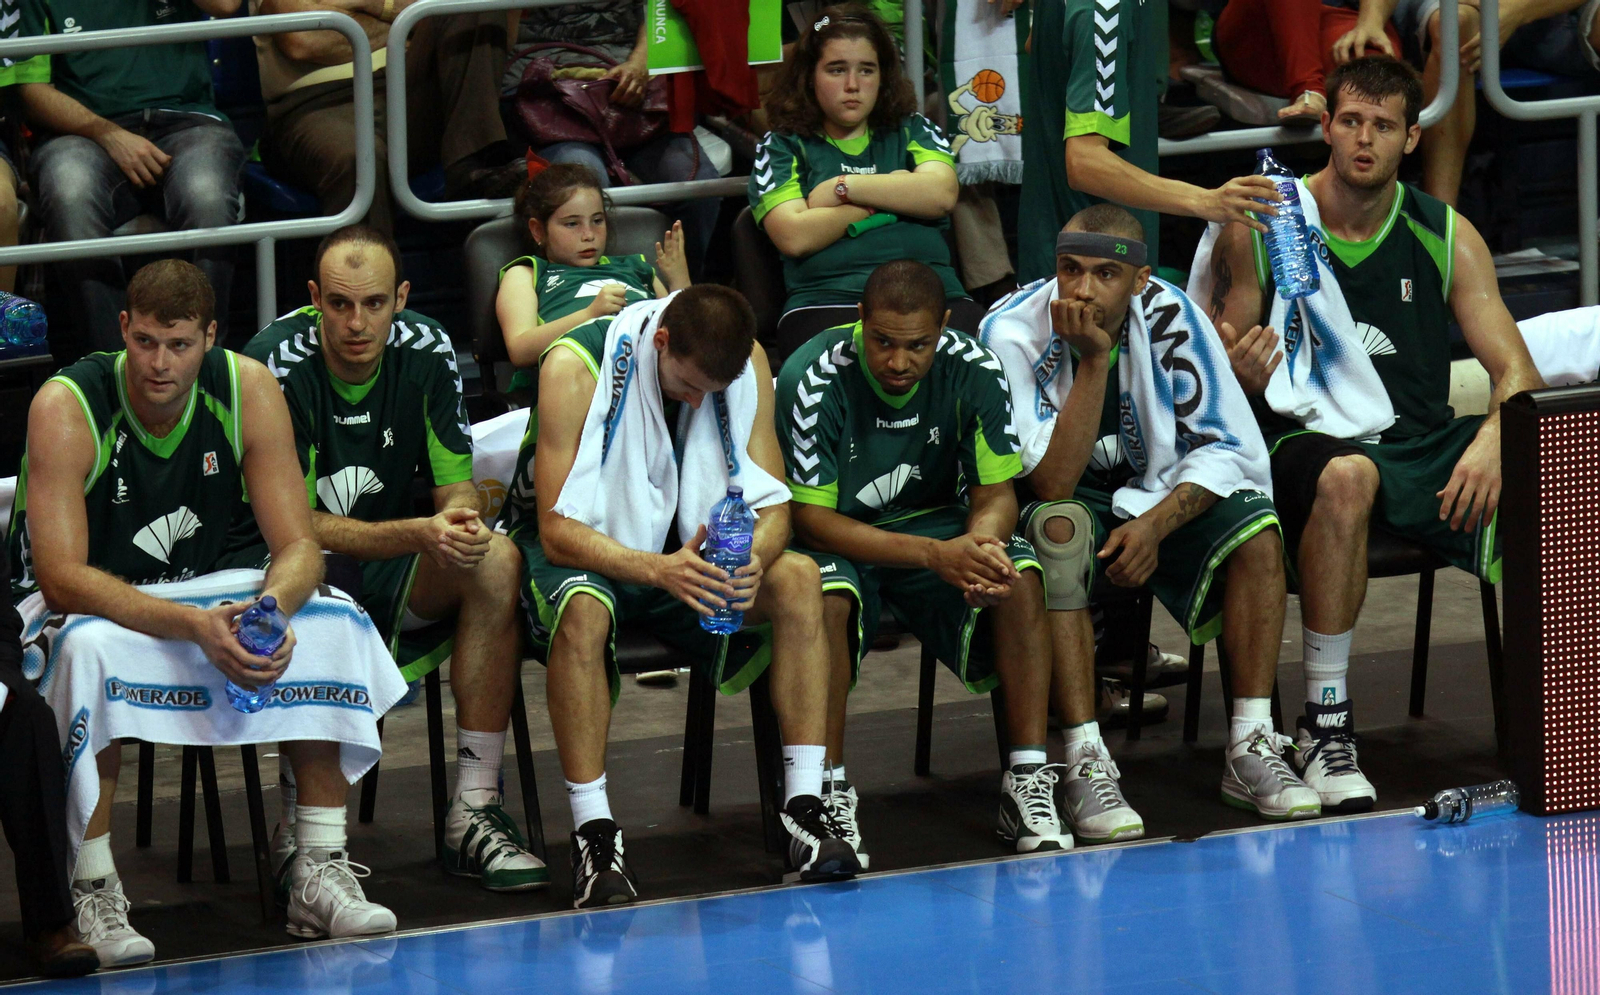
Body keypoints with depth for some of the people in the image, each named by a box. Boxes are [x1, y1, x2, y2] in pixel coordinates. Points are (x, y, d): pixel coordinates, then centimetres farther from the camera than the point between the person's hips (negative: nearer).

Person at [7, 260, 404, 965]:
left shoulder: (248, 391, -11)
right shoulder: (66, 408, -23)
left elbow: (299, 548, -10)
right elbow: (62, 579, -28)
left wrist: (273, 606, -35)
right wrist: (195, 626, -41)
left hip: (203, 590, 4)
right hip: (82, 607, -4)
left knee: (331, 622, -18)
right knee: (88, 646, -38)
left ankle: (320, 875, -14)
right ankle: (93, 896, -31)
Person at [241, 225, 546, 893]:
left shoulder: (427, 353, -5)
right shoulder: (275, 365, -19)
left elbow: (457, 488, 0)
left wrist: (462, 521, -27)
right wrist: (420, 534, -32)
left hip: (388, 576, 5)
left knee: (496, 560, -23)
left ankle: (473, 813, -23)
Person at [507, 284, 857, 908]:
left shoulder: (747, 362, -11)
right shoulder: (574, 365, -24)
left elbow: (772, 505, -8)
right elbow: (558, 530, -26)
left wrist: (754, 559, -32)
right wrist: (657, 570, -42)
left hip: (693, 550, 4)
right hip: (587, 551, -4)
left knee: (798, 578, -22)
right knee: (583, 606, -38)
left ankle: (805, 810, -21)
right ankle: (593, 835, -34)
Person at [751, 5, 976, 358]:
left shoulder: (911, 130, 24)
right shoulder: (783, 147, 16)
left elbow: (940, 195, 3)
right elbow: (795, 237, -2)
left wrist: (843, 188, 3)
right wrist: (892, 191, 6)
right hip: (828, 303, -2)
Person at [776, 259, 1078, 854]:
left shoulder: (973, 371, -12)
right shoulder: (813, 380, -23)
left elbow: (996, 493, -7)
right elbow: (809, 516, -24)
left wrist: (980, 543, -34)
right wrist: (934, 555, -35)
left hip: (935, 525, 3)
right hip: (837, 539, -3)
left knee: (1019, 573, -25)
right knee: (830, 593, -37)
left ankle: (1027, 783, -20)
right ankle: (829, 791, -24)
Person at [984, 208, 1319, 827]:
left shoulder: (1170, 316, -14)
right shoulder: (1012, 333, -22)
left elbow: (1229, 447, -10)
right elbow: (1053, 485, -29)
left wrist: (1155, 525, -24)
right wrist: (1093, 361, -34)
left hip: (1162, 498, 3)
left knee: (1255, 524, -24)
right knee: (1059, 527, -36)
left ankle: (1250, 751, -21)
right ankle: (1085, 766, -39)